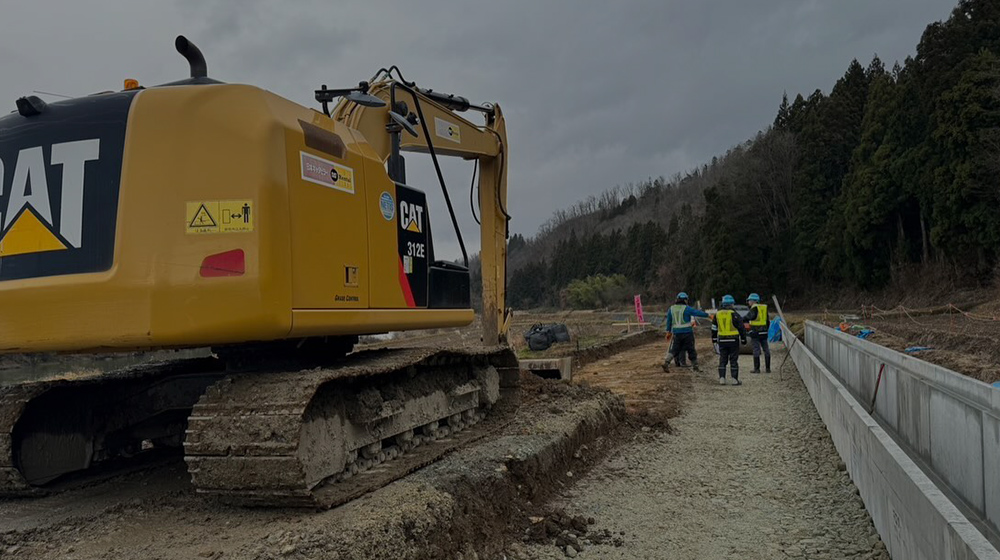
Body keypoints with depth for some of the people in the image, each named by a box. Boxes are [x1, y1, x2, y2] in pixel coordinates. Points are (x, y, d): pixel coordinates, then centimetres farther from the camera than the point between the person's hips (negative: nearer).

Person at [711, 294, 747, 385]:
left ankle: (722, 378, 3)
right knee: (734, 360, 1)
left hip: (722, 340, 4)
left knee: (722, 360, 8)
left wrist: (714, 339, 22)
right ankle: (735, 379, 2)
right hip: (733, 340, -4)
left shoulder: (717, 314, 6)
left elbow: (714, 328, 13)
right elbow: (741, 327, -7)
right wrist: (743, 339, 1)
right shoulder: (734, 314, -9)